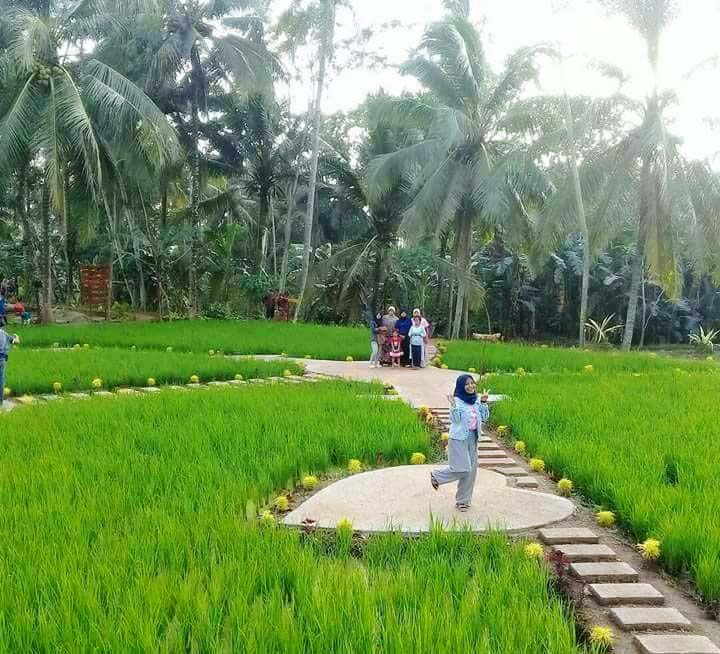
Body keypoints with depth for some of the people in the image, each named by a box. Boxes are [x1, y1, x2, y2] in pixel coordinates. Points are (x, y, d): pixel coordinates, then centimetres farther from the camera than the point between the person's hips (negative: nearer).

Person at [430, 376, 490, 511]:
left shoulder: (475, 401, 7)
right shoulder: (457, 401, -12)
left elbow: (484, 417, 6)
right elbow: (455, 420, -19)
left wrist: (484, 402, -3)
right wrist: (453, 406, -32)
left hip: (472, 439, 7)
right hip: (459, 439, -7)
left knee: (471, 471, 8)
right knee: (462, 469, -10)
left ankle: (463, 500, 19)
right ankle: (436, 476, 14)